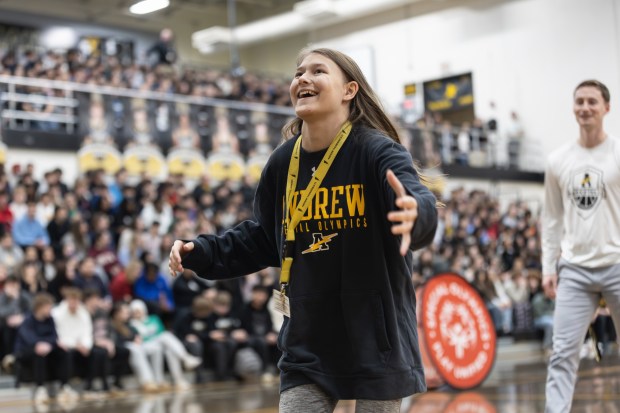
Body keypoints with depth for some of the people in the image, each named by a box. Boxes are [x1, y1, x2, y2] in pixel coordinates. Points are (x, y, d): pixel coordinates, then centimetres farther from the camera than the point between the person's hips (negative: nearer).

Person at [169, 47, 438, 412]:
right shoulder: (282, 163, 2)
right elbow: (263, 240, 15)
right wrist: (200, 254, 3)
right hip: (308, 345, 4)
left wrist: (415, 214, -56)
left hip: (376, 339, -4)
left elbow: (417, 200, -32)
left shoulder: (377, 150, -13)